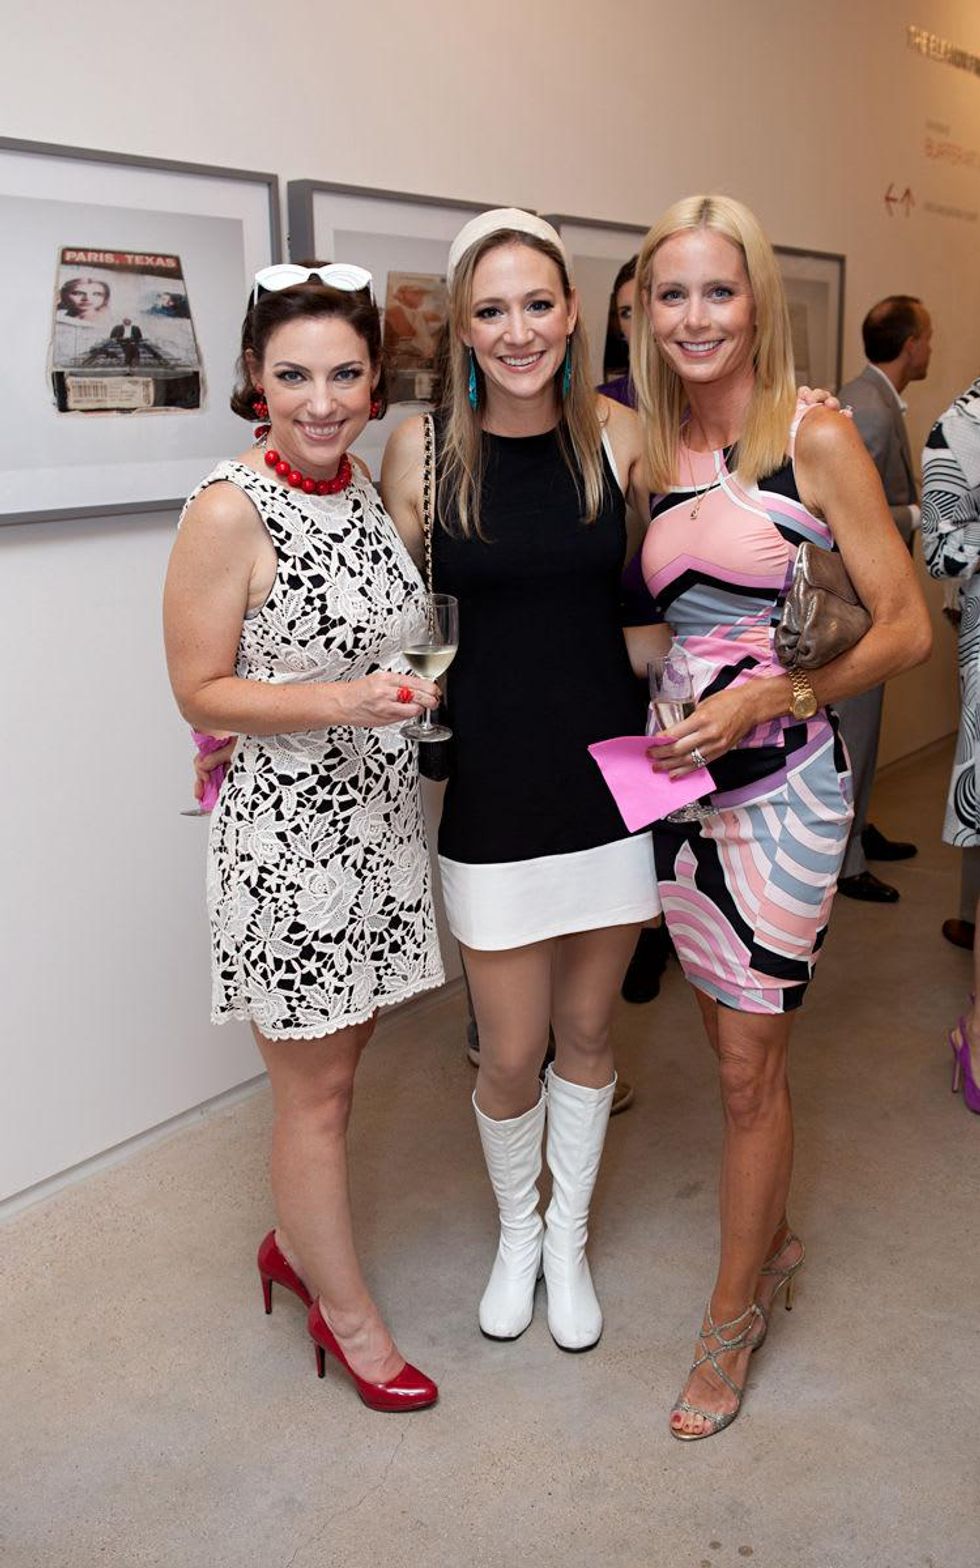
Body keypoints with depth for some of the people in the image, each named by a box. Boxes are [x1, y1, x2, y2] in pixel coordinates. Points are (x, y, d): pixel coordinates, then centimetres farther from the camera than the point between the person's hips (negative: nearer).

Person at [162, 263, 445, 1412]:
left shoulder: (365, 489, 6)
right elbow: (200, 693, -14)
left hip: (377, 811, 7)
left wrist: (417, 683, 6)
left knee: (339, 1056, 19)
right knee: (313, 1090, 8)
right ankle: (346, 1314, 28)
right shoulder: (229, 511, -16)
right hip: (285, 827, -7)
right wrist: (340, 702, -26)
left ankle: (297, 1245, 42)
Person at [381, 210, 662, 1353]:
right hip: (494, 788, -1)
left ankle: (568, 1237, 40)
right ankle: (516, 1230, 39)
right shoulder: (421, 447, -5)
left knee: (586, 1034, 15)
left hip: (615, 772, 2)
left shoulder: (617, 435, -1)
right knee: (511, 1057, 6)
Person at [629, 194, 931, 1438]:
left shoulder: (815, 436, -9)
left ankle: (734, 1315, 24)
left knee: (750, 1065, 3)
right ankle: (772, 1240, 40)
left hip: (780, 780, -5)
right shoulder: (654, 448, 7)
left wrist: (765, 696, -19)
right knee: (731, 1040, 17)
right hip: (680, 774, 5)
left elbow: (906, 626, -9)